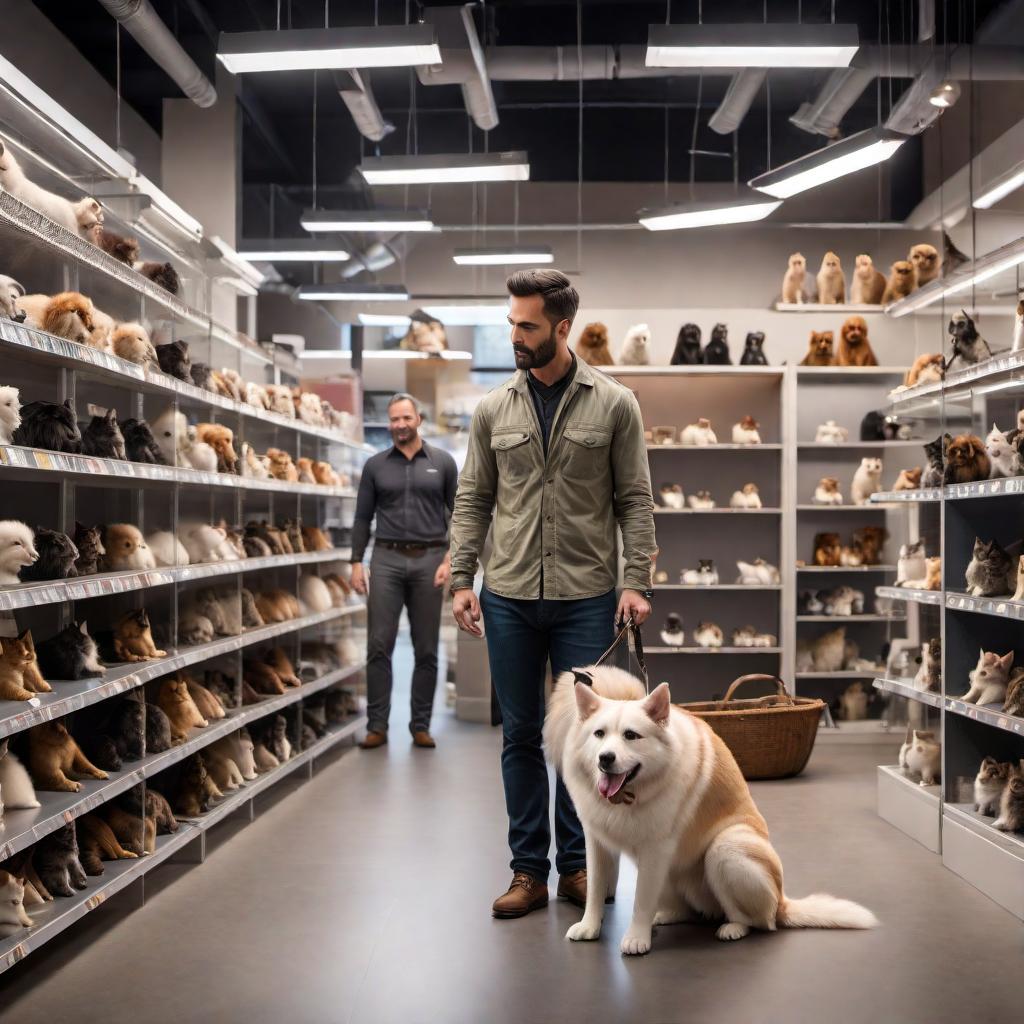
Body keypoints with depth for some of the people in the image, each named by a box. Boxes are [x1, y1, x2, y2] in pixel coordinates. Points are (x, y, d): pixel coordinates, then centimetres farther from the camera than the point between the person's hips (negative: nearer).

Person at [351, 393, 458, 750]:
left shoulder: (442, 462, 5)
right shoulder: (375, 465, 7)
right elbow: (363, 517, 8)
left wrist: (450, 559, -6)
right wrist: (356, 563, 0)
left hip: (428, 560, 0)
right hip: (386, 559, 0)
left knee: (426, 650, 5)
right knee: (379, 646, -3)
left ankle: (421, 725, 14)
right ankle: (377, 726, 5)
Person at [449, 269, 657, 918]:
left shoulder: (614, 404, 0)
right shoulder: (495, 409, 6)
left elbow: (635, 501, 0)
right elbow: (473, 501, 9)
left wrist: (638, 583, -8)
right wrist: (461, 579, 0)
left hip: (586, 597, -2)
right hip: (509, 597, 2)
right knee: (521, 735, 8)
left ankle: (575, 864, 22)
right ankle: (529, 870, 19)